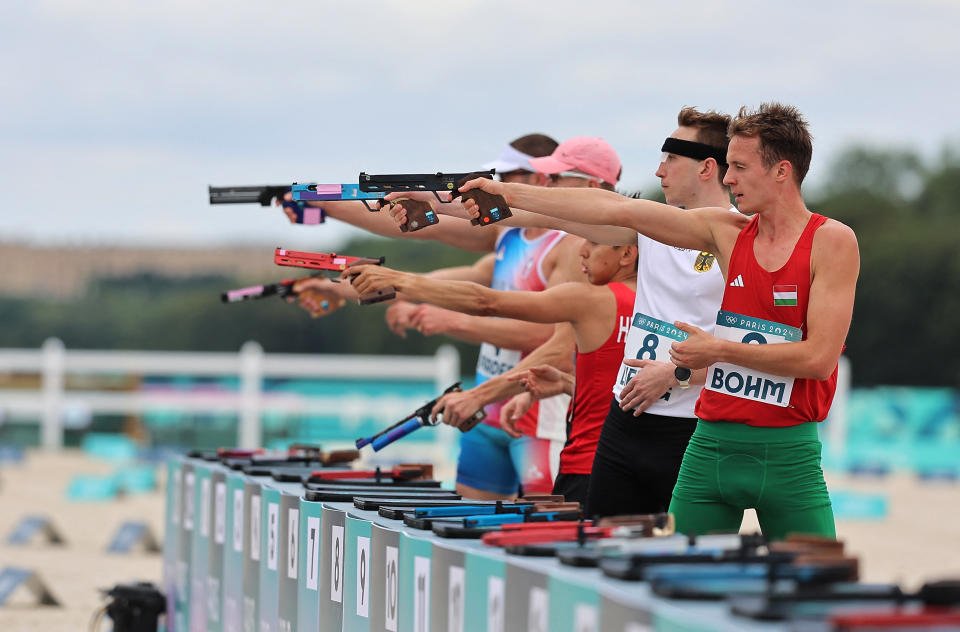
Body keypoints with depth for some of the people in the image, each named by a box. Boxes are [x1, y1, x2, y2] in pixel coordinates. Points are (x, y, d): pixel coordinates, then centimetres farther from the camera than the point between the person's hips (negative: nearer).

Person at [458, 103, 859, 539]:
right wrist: (510, 194, 6)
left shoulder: (832, 241, -5)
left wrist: (720, 350, -8)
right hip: (710, 444, 4)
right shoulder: (727, 232, 9)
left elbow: (819, 357, -13)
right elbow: (619, 211, 7)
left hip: (787, 454, -4)